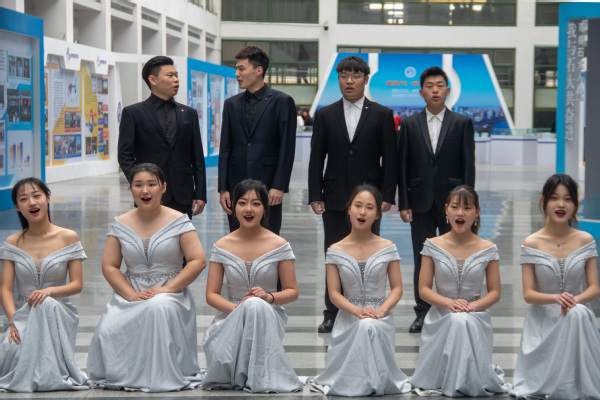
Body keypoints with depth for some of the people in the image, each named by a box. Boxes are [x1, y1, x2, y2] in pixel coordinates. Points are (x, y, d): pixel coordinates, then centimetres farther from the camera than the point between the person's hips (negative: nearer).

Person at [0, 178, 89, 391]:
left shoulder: (68, 238, 1)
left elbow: (77, 284, -1)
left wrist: (49, 290, -22)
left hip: (58, 311, 0)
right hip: (22, 313, 1)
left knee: (47, 304, -38)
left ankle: (50, 374, -23)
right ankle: (23, 376, 0)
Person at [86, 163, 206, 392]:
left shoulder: (178, 222, 2)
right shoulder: (121, 225, 9)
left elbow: (198, 261, -5)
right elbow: (109, 266, 6)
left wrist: (165, 290, -16)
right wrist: (131, 294, -12)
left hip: (170, 294, -2)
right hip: (130, 294, 2)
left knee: (160, 307, -39)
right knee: (107, 332, -28)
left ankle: (162, 375, -24)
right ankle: (123, 375, -1)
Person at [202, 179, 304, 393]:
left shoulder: (279, 245, 0)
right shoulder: (222, 247, 3)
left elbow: (292, 292, 3)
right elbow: (211, 294, 2)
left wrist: (269, 297, -20)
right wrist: (237, 308, -19)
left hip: (268, 315, 0)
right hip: (231, 316, 0)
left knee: (257, 305, -38)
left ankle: (261, 376, -24)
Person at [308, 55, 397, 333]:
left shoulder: (382, 115, 4)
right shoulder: (325, 115, 8)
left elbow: (390, 159, 1)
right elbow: (316, 159, 6)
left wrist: (387, 195, -7)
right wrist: (315, 196, -2)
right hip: (334, 200, 1)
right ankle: (332, 314, 13)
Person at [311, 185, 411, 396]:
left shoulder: (387, 248, 3)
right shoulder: (336, 251, 3)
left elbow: (397, 288, 2)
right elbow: (334, 293, -1)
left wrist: (380, 310, -17)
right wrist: (358, 311, -19)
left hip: (381, 318, 0)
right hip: (348, 318, 0)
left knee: (371, 327, -35)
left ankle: (376, 381, -11)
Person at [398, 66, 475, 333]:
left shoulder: (462, 123, 3)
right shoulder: (409, 125, 6)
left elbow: (468, 166, 0)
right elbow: (402, 167, 5)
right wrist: (403, 203, -2)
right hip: (421, 202, 1)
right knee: (421, 260, 5)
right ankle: (423, 313, 13)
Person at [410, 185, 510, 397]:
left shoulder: (487, 249, 2)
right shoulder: (434, 246, 2)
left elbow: (494, 292, 3)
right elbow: (424, 289, 0)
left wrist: (472, 306, -16)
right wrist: (450, 303, -17)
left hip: (476, 317, 0)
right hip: (441, 318, 0)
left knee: (465, 321, -33)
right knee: (456, 321, -33)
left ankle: (469, 381, -3)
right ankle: (449, 383, -10)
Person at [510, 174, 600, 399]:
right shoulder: (532, 244, -4)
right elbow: (528, 294, -6)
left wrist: (575, 299, -23)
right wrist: (556, 298, -26)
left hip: (578, 316, 1)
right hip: (543, 320, -1)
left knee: (577, 314, -35)